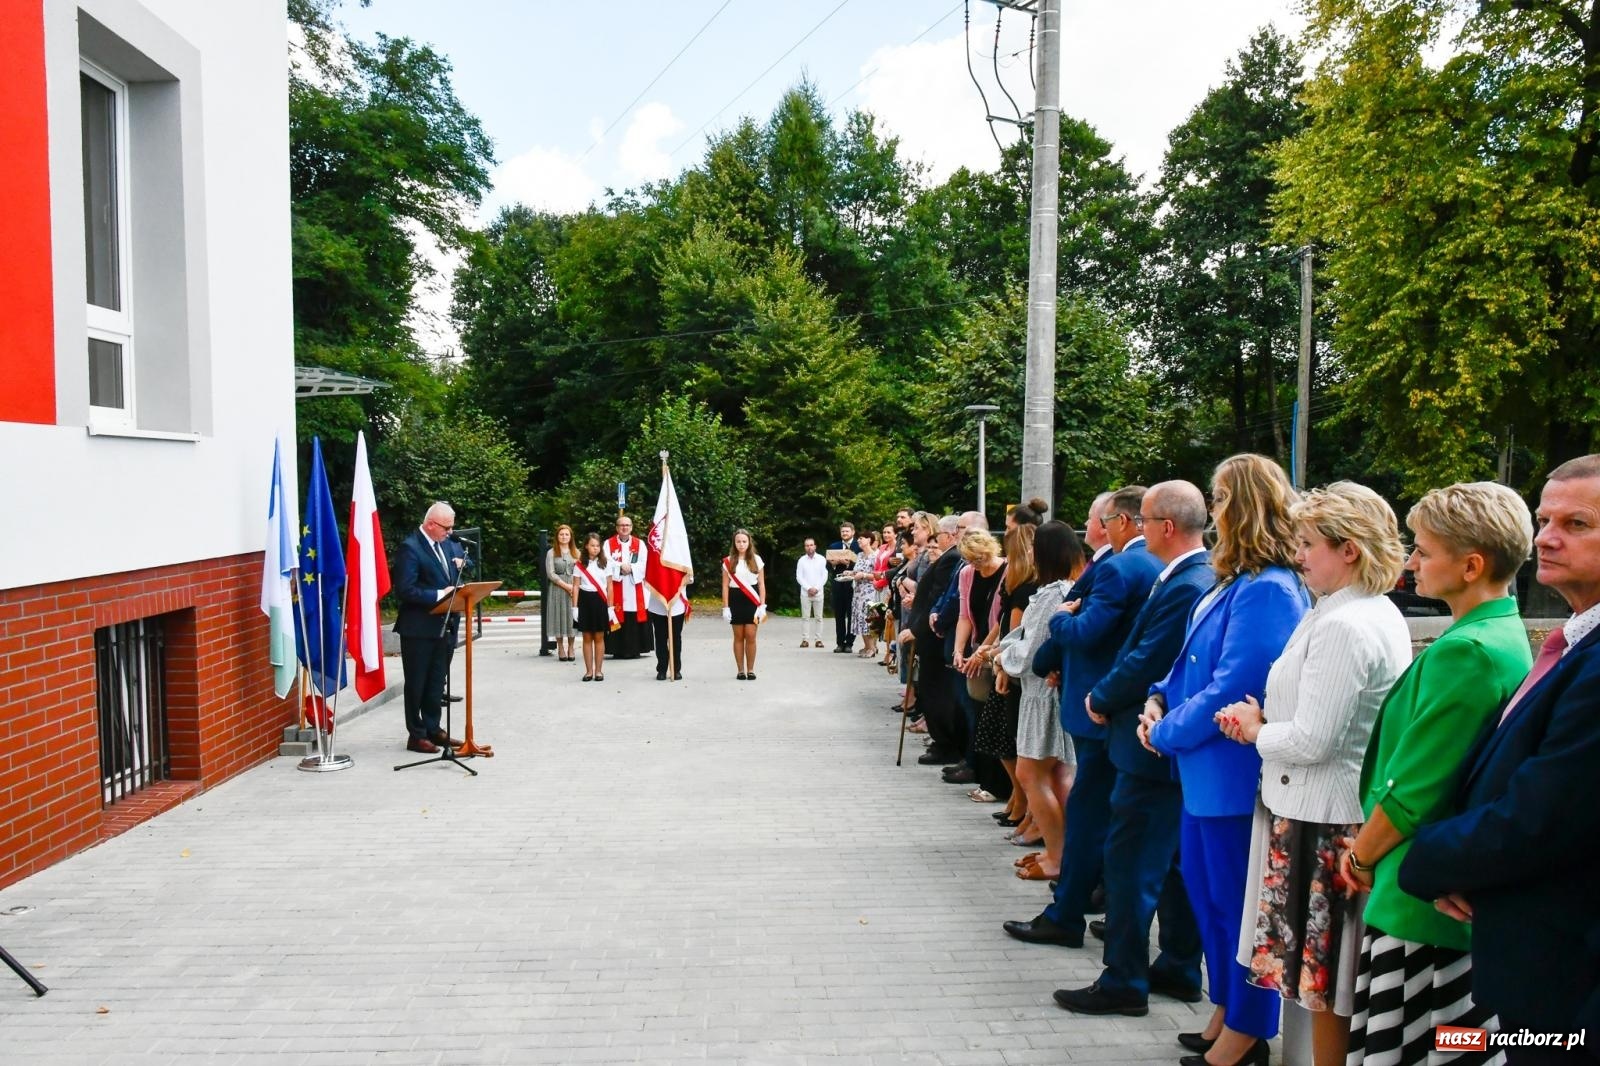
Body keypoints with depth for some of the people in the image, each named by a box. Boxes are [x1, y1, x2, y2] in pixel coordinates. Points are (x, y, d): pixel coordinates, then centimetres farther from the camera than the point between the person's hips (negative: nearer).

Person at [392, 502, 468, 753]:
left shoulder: (448, 544, 9)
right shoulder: (410, 547, -14)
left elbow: (462, 558, 26)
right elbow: (404, 589, -21)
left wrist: (462, 562, 3)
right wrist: (439, 595, -20)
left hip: (445, 625, 8)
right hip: (420, 628, -8)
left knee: (437, 681, 16)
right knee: (417, 683, 5)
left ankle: (433, 728, 28)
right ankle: (416, 735, 13)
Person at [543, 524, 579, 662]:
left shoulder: (576, 552, 10)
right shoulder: (551, 553, 4)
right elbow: (550, 573, -4)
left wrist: (575, 587, -10)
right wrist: (565, 585, -12)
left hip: (574, 589, 1)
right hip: (557, 588, -1)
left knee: (571, 616, 0)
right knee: (559, 617, -1)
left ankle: (571, 648, 8)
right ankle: (560, 649, 4)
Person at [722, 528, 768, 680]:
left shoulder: (756, 560, 4)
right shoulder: (728, 562, 3)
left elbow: (761, 584, 4)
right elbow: (725, 586, 3)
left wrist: (762, 605, -3)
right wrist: (725, 607, -3)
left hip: (752, 601, 0)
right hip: (736, 601, 0)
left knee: (750, 636, -4)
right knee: (738, 636, 4)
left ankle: (750, 670, 7)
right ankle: (741, 670, 11)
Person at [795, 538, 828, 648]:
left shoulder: (821, 559, 3)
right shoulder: (801, 560, 4)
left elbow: (824, 576, 0)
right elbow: (799, 577, 1)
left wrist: (816, 588, -9)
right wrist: (808, 588, -9)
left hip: (818, 592, 0)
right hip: (805, 592, 0)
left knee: (818, 617, 2)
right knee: (805, 617, 0)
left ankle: (818, 639, 4)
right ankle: (805, 640, 1)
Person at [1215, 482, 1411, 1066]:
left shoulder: (1342, 626, -22)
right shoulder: (1380, 614, 11)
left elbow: (1312, 741, -23)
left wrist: (1255, 730, -5)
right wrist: (1263, 719, 3)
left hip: (1322, 819, -10)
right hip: (1348, 806, 10)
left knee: (1323, 974, 3)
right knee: (1334, 972, 19)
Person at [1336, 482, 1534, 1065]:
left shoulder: (1463, 651, -22)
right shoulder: (1507, 637, 9)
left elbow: (1412, 791, -20)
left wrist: (1362, 857, -3)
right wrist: (1369, 844, 14)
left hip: (1417, 899, -10)